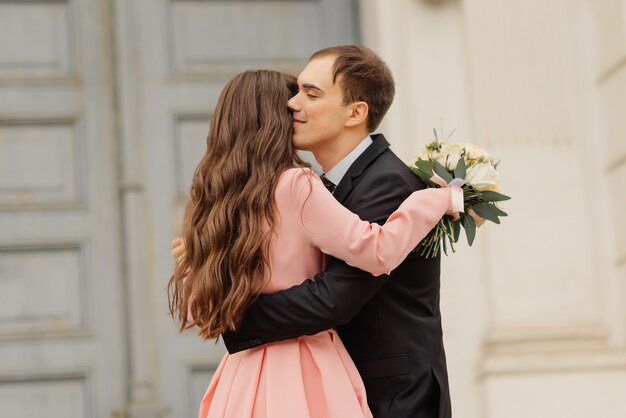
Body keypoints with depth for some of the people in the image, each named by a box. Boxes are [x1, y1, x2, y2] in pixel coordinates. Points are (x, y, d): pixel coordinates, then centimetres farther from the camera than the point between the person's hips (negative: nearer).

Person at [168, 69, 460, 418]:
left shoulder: (209, 198, 6)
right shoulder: (296, 186, -12)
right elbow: (377, 251, -17)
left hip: (242, 380, 6)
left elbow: (190, 310, 9)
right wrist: (439, 199, -4)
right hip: (302, 377, -6)